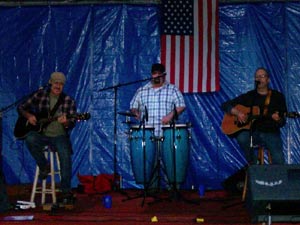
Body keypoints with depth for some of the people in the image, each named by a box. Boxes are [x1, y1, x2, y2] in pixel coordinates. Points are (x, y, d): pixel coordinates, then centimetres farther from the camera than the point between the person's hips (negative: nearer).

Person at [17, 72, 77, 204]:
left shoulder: (69, 101, 2)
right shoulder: (40, 95, 4)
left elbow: (72, 123, -3)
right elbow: (21, 108, 12)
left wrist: (66, 122, -26)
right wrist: (28, 116, -9)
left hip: (59, 135, -1)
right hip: (41, 133, 1)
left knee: (65, 155, -28)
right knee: (30, 139, -33)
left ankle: (66, 192, -17)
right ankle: (44, 166, -7)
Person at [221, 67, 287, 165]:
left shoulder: (278, 96, 6)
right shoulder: (248, 96, 9)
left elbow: (282, 123, 2)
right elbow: (225, 105, 9)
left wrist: (278, 119, -22)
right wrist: (237, 113, -9)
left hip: (271, 133, -2)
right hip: (252, 132, 2)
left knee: (278, 160, -27)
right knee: (242, 138, -32)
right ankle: (252, 165, -10)